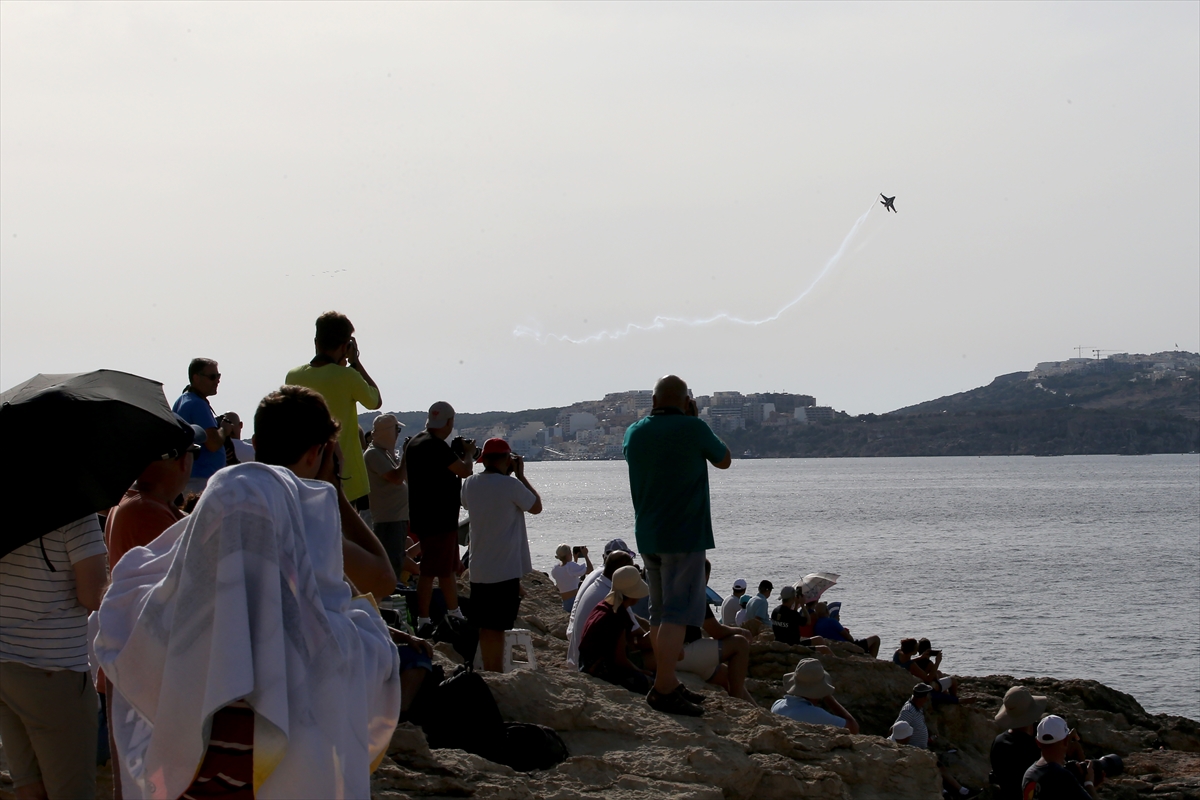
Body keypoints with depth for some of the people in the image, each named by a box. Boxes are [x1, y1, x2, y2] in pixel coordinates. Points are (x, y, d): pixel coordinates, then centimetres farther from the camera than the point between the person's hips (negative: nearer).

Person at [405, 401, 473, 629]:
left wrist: (458, 454, 19)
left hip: (422, 516, 10)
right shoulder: (436, 446, -20)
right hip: (438, 520, -10)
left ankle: (455, 614, 26)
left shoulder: (415, 443, 12)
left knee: (449, 567, 18)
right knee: (431, 571, -4)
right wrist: (468, 453, -1)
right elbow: (465, 471, -18)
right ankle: (423, 622, 0)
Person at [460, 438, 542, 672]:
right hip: (505, 570, -6)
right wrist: (520, 475, 4)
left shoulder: (470, 484, 4)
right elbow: (536, 507, -1)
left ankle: (489, 672, 19)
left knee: (485, 625, 12)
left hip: (478, 569, 6)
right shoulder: (510, 484, -15)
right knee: (497, 626, -4)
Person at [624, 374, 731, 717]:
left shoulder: (635, 432, 6)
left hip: (647, 535, 7)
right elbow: (724, 460, 5)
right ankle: (663, 689, -14)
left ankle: (668, 683, 22)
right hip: (685, 534, -7)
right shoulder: (692, 428, -12)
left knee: (660, 611, 14)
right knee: (677, 613, -8)